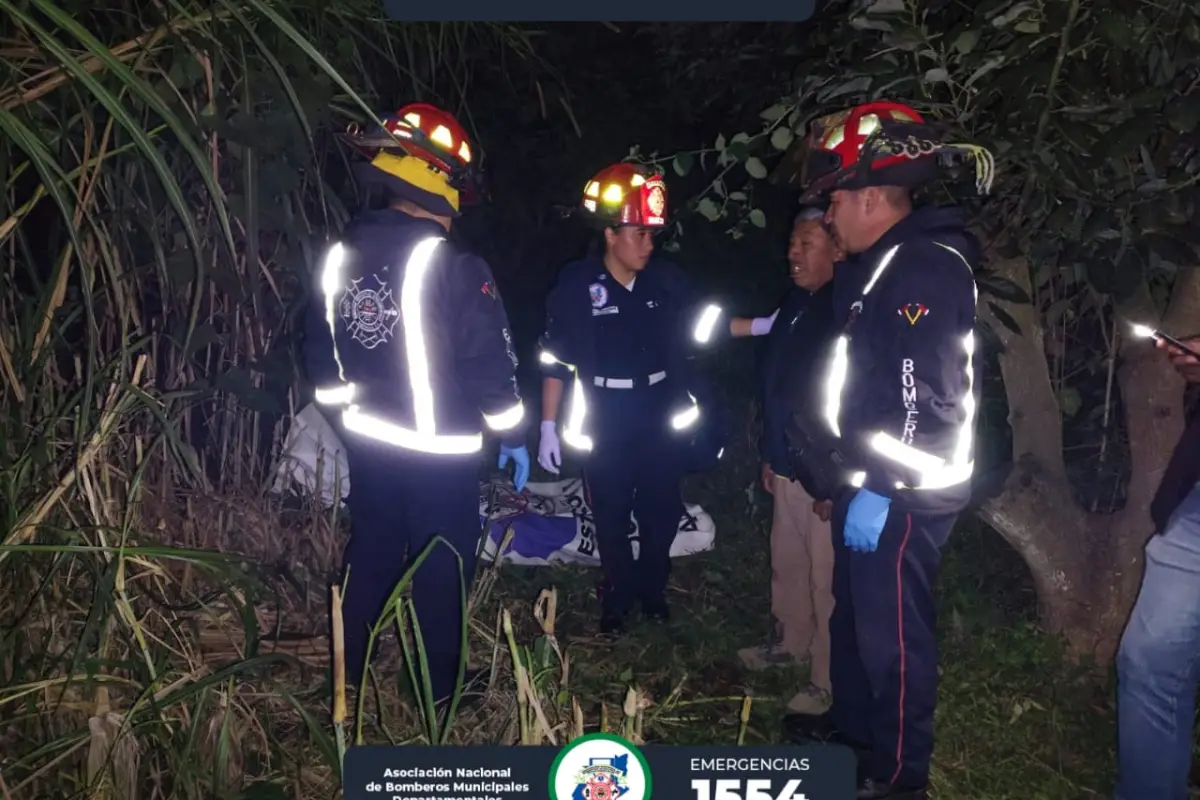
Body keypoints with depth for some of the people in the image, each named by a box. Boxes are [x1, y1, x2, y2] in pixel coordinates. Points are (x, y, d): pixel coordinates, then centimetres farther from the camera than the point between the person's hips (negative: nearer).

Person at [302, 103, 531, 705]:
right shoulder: (454, 267, -22)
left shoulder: (342, 253, -1)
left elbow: (321, 348, 9)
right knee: (441, 565, 9)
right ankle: (438, 691, 23)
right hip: (439, 449, -6)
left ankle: (348, 672, 34)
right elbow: (491, 361, -18)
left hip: (367, 439, 6)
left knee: (370, 549, 21)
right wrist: (512, 435, -4)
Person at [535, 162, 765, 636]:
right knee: (611, 516, 11)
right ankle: (617, 597, 32)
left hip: (663, 419, 3)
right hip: (606, 426, -2)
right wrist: (548, 427, -9)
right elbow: (555, 359, -9)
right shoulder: (576, 285, -13)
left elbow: (702, 326, 5)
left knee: (661, 511, 14)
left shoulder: (666, 279, -4)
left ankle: (652, 589, 37)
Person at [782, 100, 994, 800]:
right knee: (853, 613, 22)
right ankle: (853, 724, 41)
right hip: (871, 482, 10)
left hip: (906, 494, -10)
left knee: (892, 633, 1)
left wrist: (881, 491, -24)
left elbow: (926, 400, -25)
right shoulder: (877, 266, 13)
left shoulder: (929, 269, -19)